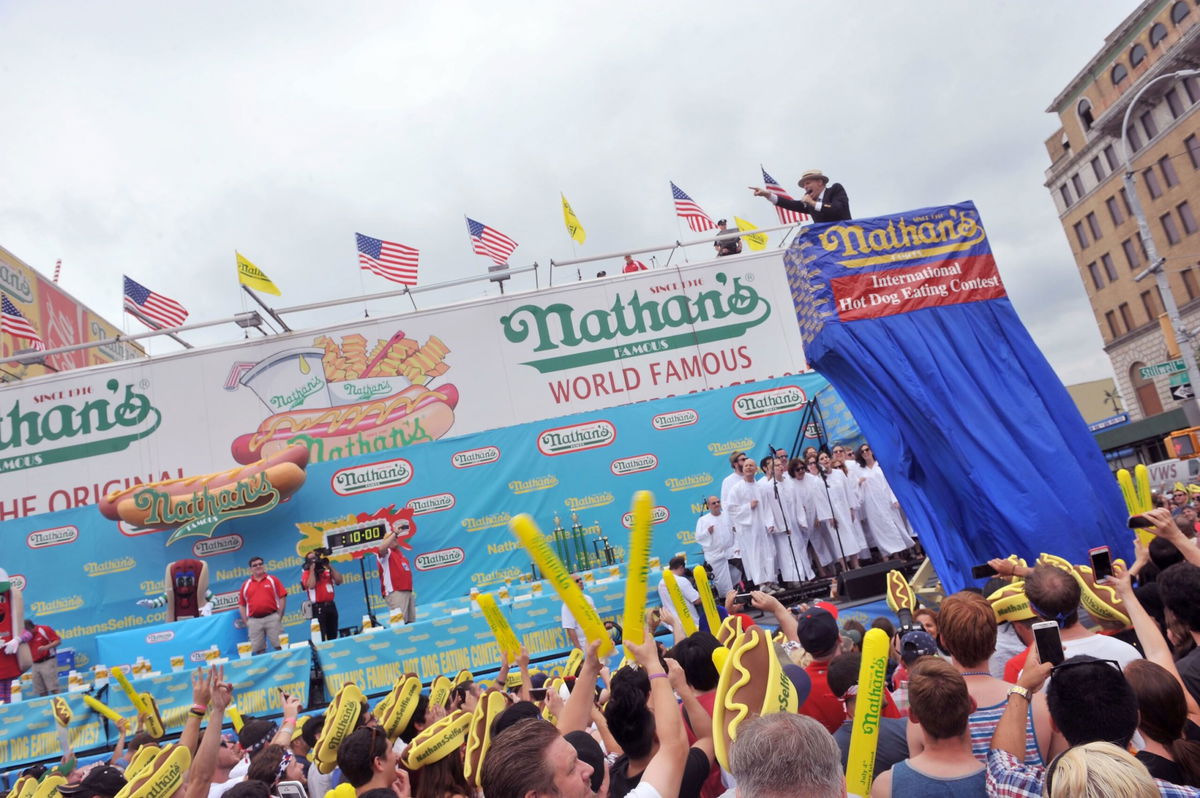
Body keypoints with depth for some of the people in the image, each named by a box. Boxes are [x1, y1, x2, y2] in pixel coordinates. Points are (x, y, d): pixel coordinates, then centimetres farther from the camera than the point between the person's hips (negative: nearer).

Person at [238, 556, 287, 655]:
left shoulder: (273, 580, 7)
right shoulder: (245, 585, 12)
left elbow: (282, 597, 2)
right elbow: (241, 604, 12)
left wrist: (279, 616, -5)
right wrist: (246, 621, 3)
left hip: (272, 618, -2)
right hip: (254, 621, 2)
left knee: (279, 646, -2)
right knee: (258, 649, 4)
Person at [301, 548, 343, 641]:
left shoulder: (326, 570, 14)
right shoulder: (306, 573, 1)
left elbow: (338, 581, 3)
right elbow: (311, 585, -18)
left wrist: (330, 566, 1)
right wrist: (312, 569, -11)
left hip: (331, 605, 5)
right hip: (318, 607, -5)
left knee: (333, 636, 9)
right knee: (320, 636, -10)